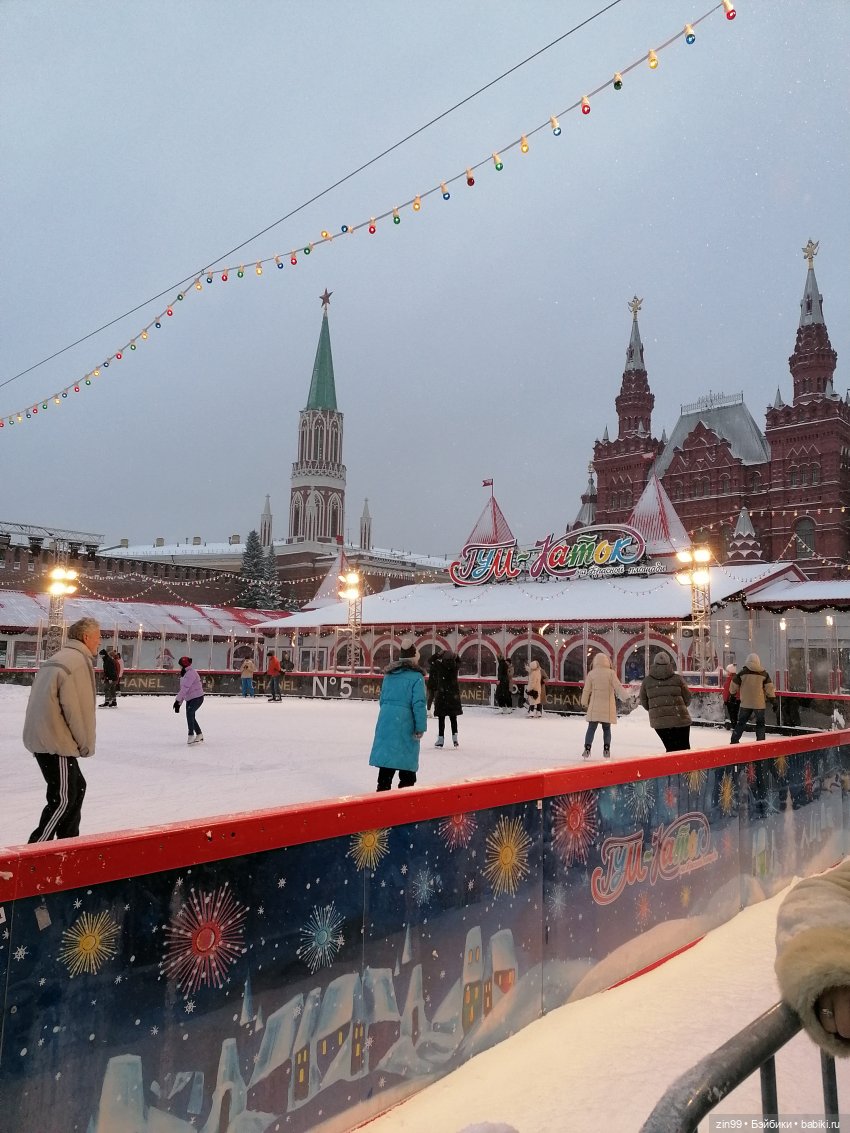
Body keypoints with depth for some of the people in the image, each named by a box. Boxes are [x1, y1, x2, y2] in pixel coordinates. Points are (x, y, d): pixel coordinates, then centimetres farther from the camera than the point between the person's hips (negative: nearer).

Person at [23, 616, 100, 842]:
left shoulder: (58, 658, 16)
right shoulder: (79, 661, -14)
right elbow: (80, 709, -18)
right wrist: (87, 746, -5)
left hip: (41, 737, 10)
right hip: (55, 742, -10)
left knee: (77, 787, 19)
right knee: (64, 798, -1)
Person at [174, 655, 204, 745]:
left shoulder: (191, 673, -19)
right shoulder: (184, 674, 14)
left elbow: (185, 688, -26)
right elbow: (181, 689, 16)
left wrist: (177, 700, -26)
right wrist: (179, 703, 12)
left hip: (197, 697, -10)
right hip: (189, 699, 10)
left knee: (189, 712, -24)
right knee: (190, 717, 11)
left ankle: (191, 735, -22)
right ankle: (199, 735, 25)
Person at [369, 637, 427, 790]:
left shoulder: (389, 674, 10)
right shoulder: (416, 676, -10)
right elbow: (419, 704, -13)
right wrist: (420, 728, -9)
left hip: (385, 720, 6)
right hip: (405, 722, -6)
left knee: (387, 757, 13)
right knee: (406, 762, 6)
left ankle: (383, 789, 19)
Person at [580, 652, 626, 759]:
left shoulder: (591, 673, -1)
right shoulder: (611, 673, -6)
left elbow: (586, 690, 4)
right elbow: (618, 687, -8)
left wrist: (584, 702, 16)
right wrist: (624, 695, 7)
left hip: (595, 706, 0)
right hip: (607, 707, 0)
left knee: (591, 728, 4)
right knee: (606, 728, 13)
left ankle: (587, 749, -5)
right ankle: (606, 749, 9)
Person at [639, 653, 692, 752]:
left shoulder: (647, 681, 1)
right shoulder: (678, 678, -3)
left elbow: (644, 701, 9)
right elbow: (687, 698, 5)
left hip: (658, 721, 2)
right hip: (679, 718, -2)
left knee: (671, 748, 14)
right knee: (684, 748, 10)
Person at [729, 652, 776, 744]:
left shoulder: (742, 673, -3)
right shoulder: (764, 674, -3)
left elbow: (734, 686, 4)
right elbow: (769, 688, -3)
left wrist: (732, 693, 22)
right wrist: (773, 700, 4)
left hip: (745, 703, 1)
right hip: (759, 704, -1)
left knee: (741, 722, 12)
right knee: (760, 723, 10)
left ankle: (734, 740, 11)